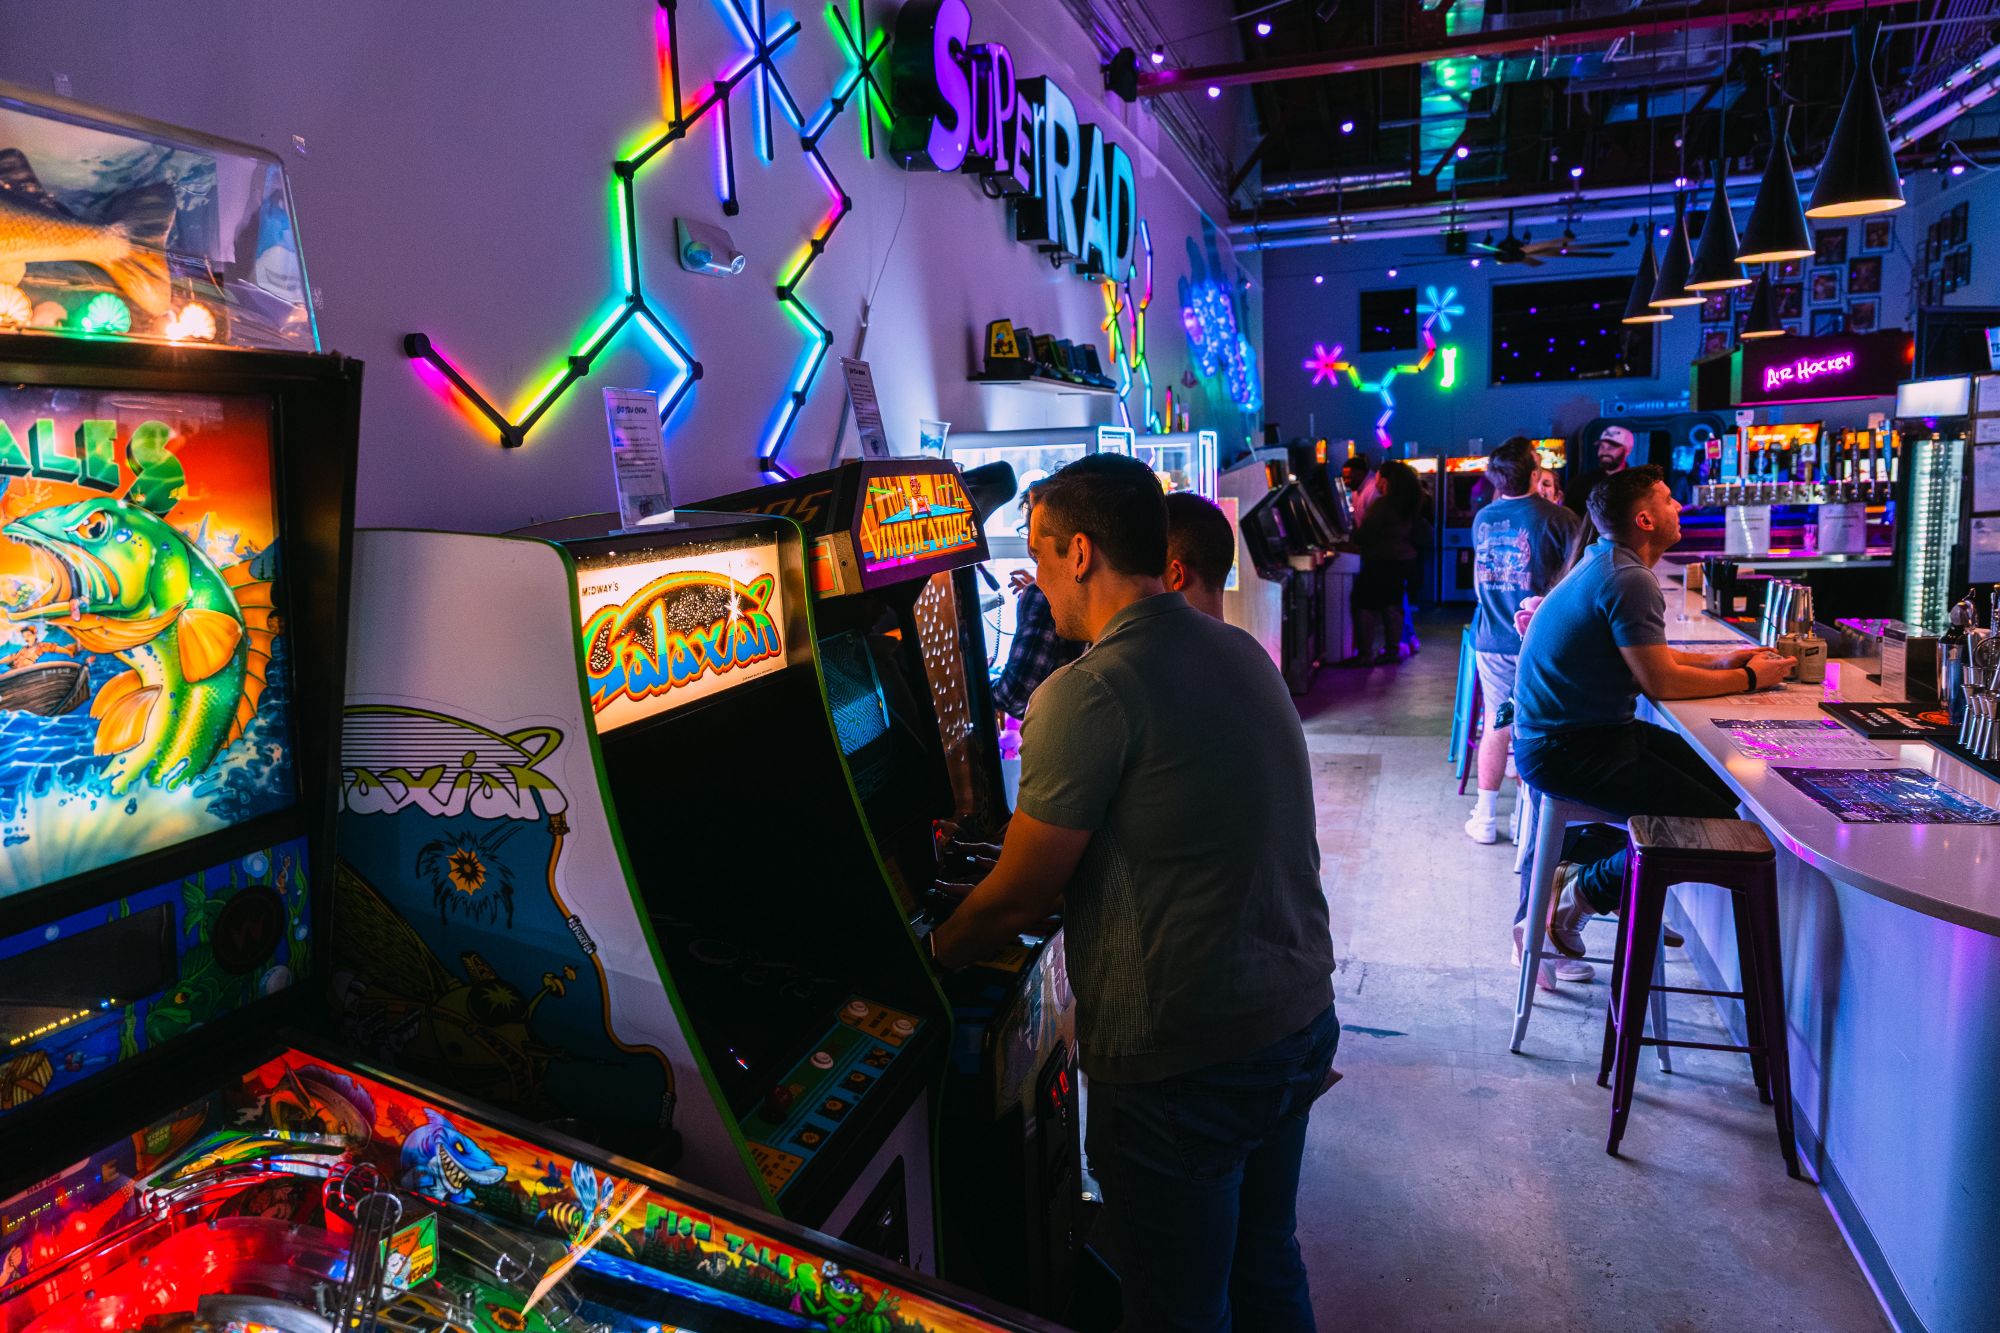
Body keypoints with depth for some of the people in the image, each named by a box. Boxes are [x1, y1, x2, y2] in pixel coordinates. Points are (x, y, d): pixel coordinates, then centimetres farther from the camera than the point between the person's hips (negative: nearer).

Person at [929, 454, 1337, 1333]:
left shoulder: (1088, 694, -21)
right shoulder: (1244, 654, 4)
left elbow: (1016, 902, -14)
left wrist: (927, 958, 5)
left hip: (1181, 1064, -7)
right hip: (1301, 1021, 8)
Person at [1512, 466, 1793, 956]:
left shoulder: (1606, 565, 13)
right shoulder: (1629, 580, -19)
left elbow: (1646, 655, 23)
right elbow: (1661, 682, -19)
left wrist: (1716, 662, 13)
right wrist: (1749, 679, -6)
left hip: (1571, 732, 11)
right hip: (1568, 751, -11)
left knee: (1721, 781, 12)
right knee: (1713, 819, -13)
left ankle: (1577, 856, 15)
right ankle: (1583, 895, 2)